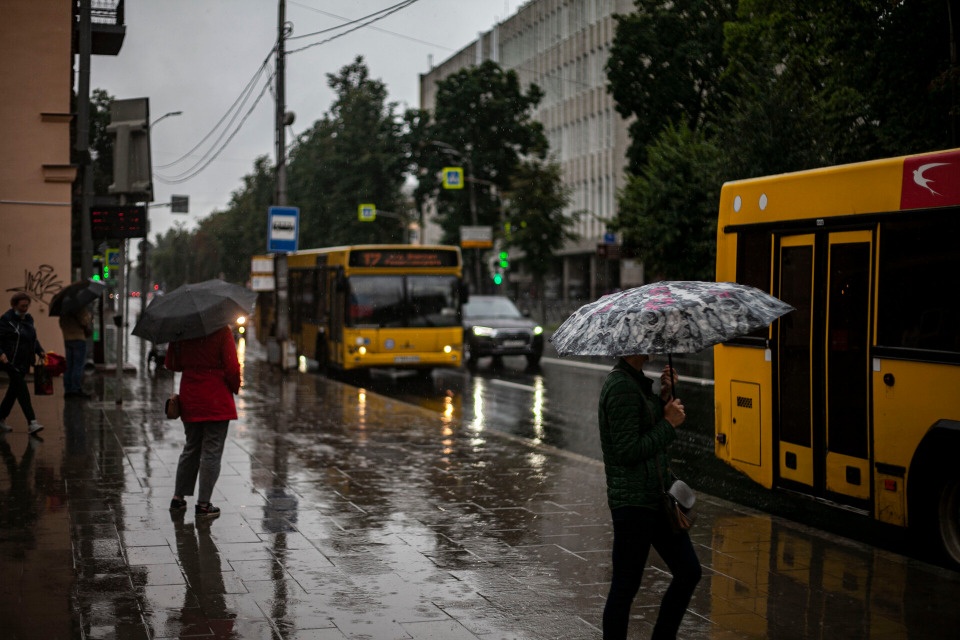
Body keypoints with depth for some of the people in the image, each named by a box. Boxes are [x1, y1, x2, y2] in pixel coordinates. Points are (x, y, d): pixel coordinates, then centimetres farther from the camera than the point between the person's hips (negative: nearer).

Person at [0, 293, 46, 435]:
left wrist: (40, 351, 9)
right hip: (12, 361, -8)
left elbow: (33, 338, 24)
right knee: (22, 390, -14)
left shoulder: (28, 319, 15)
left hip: (24, 363, 8)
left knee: (13, 391, 13)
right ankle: (31, 422, -20)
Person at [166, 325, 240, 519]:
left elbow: (171, 364, 8)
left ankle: (178, 499, 23)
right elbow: (232, 367, -14)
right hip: (217, 401, -5)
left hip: (190, 401, 5)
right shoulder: (222, 331, -13)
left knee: (191, 448, 19)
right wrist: (235, 388, 3)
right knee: (211, 452, 2)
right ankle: (203, 504, 3)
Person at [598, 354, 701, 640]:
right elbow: (628, 452, -23)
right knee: (625, 587, 0)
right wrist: (669, 423, -14)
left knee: (689, 571, 12)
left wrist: (664, 398, 3)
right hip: (633, 501, -10)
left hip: (657, 496, 10)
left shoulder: (638, 381, 13)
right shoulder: (621, 387, -18)